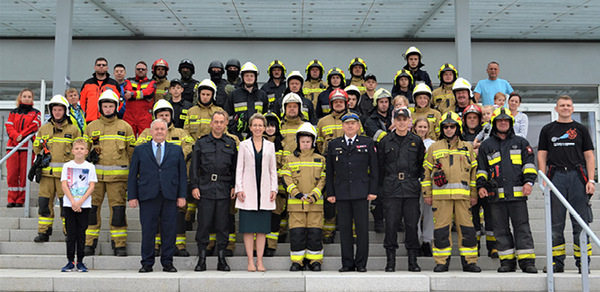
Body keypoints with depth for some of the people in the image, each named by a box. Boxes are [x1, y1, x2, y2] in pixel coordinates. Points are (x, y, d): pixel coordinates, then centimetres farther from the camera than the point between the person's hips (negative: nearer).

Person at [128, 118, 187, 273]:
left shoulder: (176, 150, 12)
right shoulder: (140, 150, 10)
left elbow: (182, 174, 9)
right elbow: (132, 175, 8)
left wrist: (182, 196, 1)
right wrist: (132, 196, 0)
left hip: (170, 197, 1)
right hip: (148, 196, 0)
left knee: (169, 231, 2)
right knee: (148, 231, 2)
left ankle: (167, 262, 12)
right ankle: (147, 263, 13)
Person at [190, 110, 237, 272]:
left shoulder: (231, 143, 11)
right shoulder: (201, 143, 7)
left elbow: (235, 167, 12)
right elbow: (194, 166, 5)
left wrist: (234, 186, 3)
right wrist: (194, 186, -3)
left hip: (224, 189, 1)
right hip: (205, 188, -1)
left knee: (223, 224, 3)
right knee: (204, 223, -2)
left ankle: (222, 259, 11)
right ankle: (201, 259, 8)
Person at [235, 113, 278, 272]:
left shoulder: (270, 146, 12)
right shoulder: (244, 145, 7)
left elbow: (273, 169, 12)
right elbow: (239, 168, 5)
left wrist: (274, 189, 3)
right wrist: (239, 189, -4)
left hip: (264, 190, 2)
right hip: (248, 190, -1)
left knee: (262, 227, 2)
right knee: (248, 227, -2)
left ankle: (260, 261, 7)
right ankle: (250, 261, 4)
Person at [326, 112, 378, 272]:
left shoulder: (368, 143, 8)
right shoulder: (334, 145, 12)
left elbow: (374, 169, 6)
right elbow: (329, 171, 12)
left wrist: (373, 191, -2)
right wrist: (330, 193, 5)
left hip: (361, 192, -2)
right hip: (341, 192, 2)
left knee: (362, 228, -2)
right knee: (344, 228, 3)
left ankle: (361, 263, 8)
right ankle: (347, 263, 11)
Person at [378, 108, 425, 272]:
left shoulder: (416, 141, 10)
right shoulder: (385, 141, 8)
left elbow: (422, 165, 14)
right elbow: (380, 166, 8)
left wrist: (417, 182, 7)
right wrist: (381, 187, 4)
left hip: (411, 189, 1)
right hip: (391, 189, -1)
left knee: (412, 224, 1)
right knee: (391, 224, -2)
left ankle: (413, 261, 11)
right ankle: (390, 260, 6)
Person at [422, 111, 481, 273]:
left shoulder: (467, 148, 14)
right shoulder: (433, 148, 11)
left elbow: (473, 172, 15)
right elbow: (427, 172, 11)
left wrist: (474, 194, 10)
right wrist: (427, 194, 5)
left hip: (462, 195, 1)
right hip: (440, 195, -1)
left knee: (466, 228, 1)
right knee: (441, 229, -1)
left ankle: (469, 261, 10)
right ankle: (442, 262, 7)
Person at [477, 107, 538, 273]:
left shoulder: (521, 143, 14)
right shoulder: (486, 146, 15)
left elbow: (529, 163, 10)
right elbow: (481, 168, 16)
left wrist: (528, 182, -4)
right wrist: (481, 185, 3)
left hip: (517, 193, -1)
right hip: (496, 195, 1)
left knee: (522, 227, -3)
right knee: (501, 229, 3)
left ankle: (527, 261, 2)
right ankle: (507, 261, 10)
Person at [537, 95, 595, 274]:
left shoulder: (581, 129, 13)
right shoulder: (547, 129, 13)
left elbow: (589, 156, 8)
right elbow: (542, 155, 9)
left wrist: (591, 180, -3)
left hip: (577, 176, 0)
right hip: (556, 176, 0)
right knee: (556, 222, 2)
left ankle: (583, 262, 5)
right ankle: (557, 262, 7)